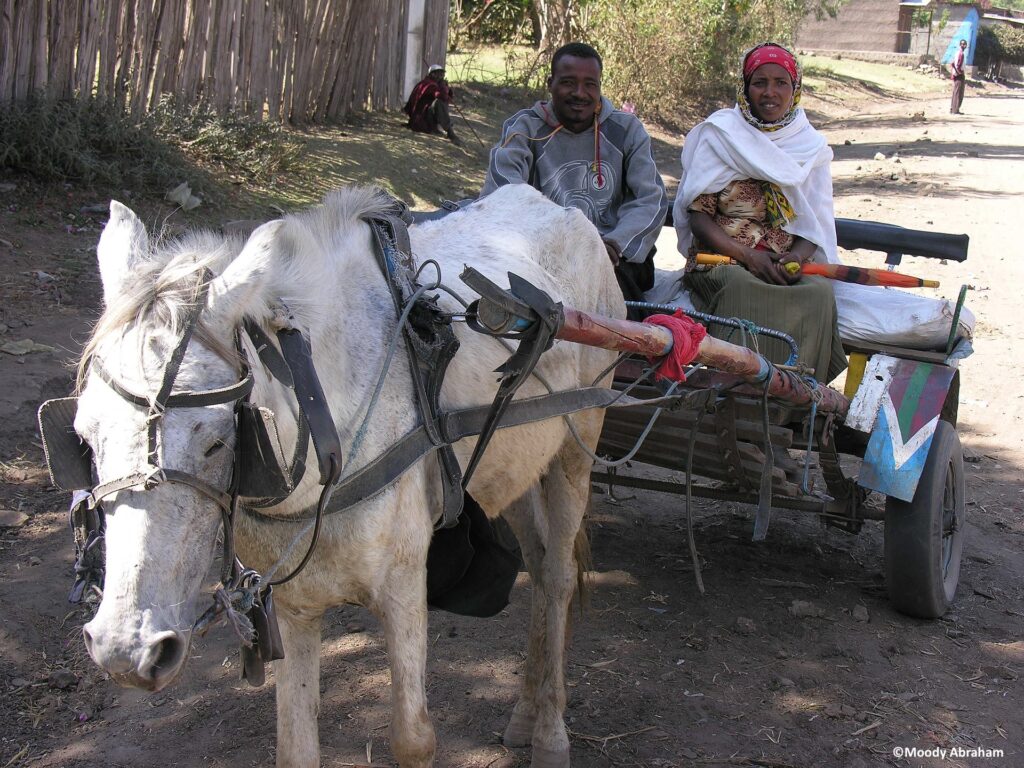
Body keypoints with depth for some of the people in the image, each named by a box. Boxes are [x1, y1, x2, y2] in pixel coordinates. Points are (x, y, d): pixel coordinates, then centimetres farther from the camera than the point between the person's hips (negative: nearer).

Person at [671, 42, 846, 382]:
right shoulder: (719, 135, 5)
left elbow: (816, 223, 11)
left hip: (791, 261, 2)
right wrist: (748, 256, -15)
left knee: (818, 294, -30)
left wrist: (798, 257, -13)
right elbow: (698, 215, -1)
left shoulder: (810, 145, 13)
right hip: (723, 256, -2)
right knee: (745, 290, -36)